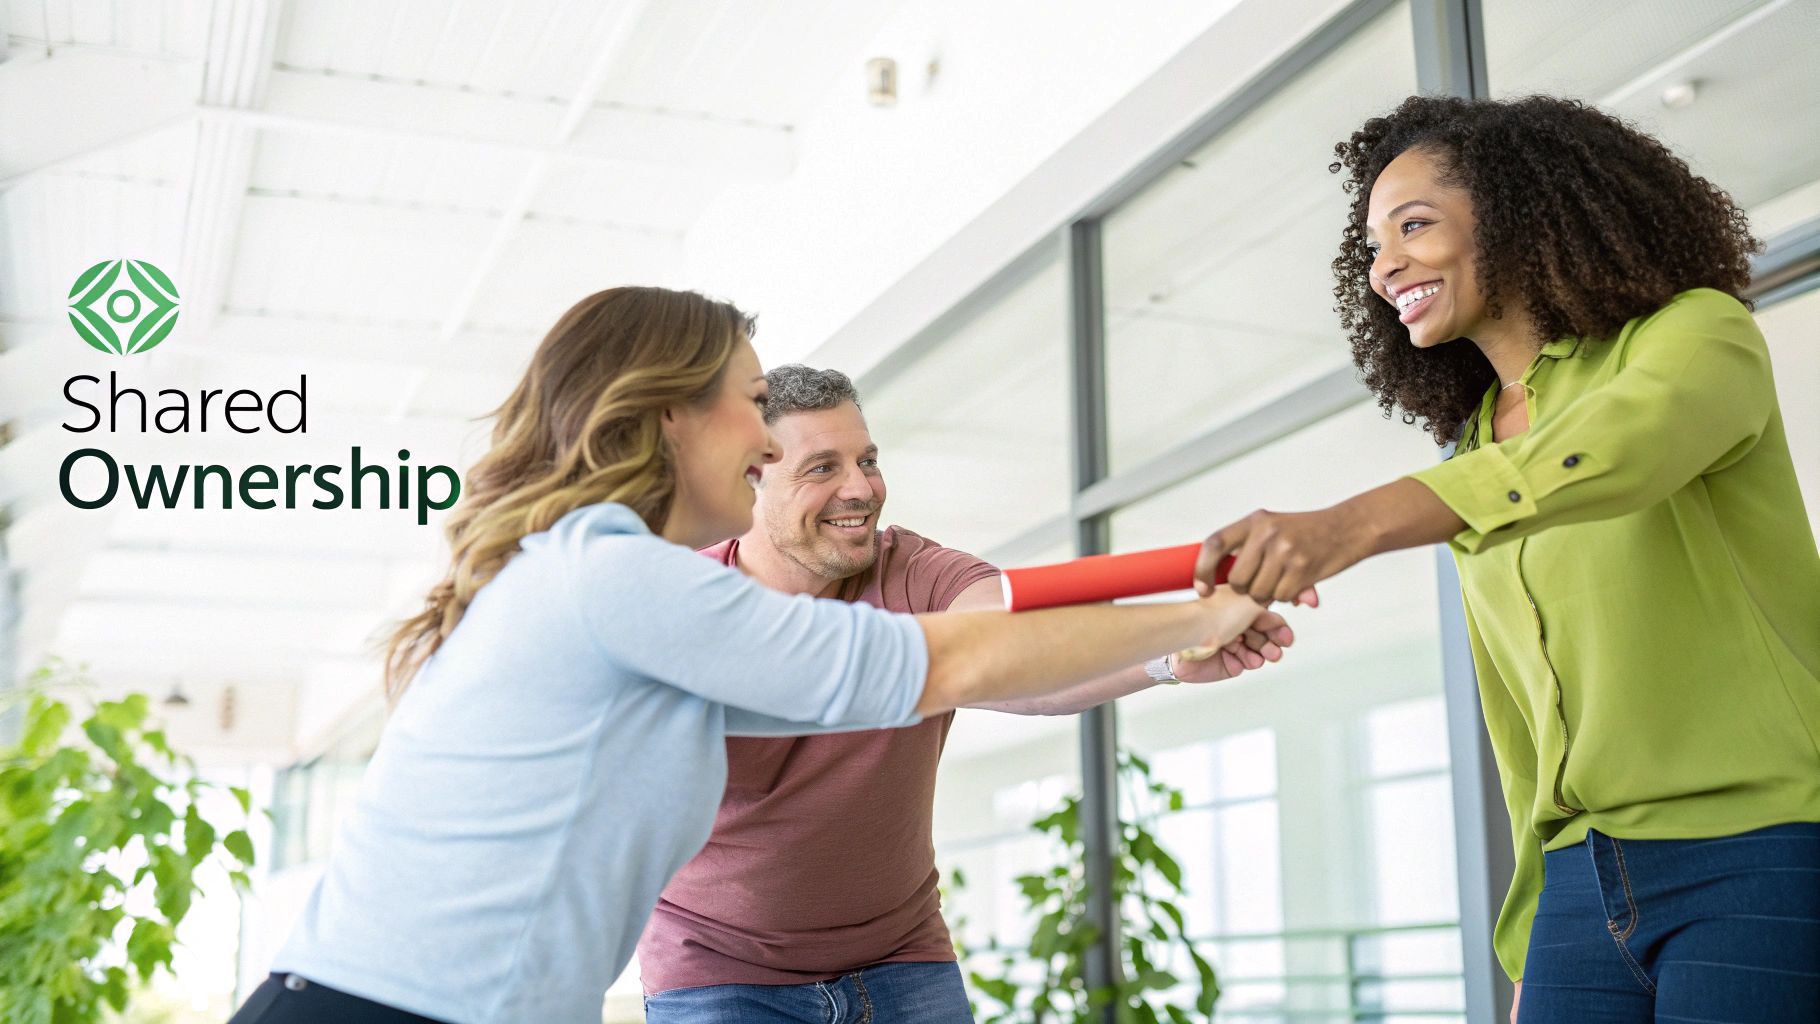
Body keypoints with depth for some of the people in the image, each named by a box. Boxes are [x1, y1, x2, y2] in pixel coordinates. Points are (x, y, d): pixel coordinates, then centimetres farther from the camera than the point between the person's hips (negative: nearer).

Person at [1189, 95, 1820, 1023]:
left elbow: (1629, 439, -28)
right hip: (1583, 884, 6)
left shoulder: (1699, 335, -3)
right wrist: (1531, 948, 15)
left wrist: (1356, 523, -42)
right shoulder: (1471, 472, 16)